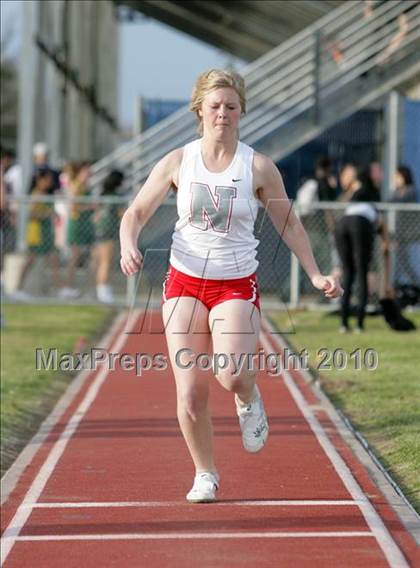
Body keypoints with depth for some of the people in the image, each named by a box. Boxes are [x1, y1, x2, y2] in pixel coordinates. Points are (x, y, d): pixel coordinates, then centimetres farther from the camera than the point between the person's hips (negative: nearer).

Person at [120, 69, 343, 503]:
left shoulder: (258, 167, -2)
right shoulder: (177, 162, 0)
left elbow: (288, 224, 8)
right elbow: (136, 212, 4)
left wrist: (315, 275, 2)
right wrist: (128, 247, -17)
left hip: (237, 284, -1)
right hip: (184, 282, 1)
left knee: (231, 376, -25)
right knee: (190, 393, -5)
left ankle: (249, 400, 13)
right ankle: (205, 474, 18)